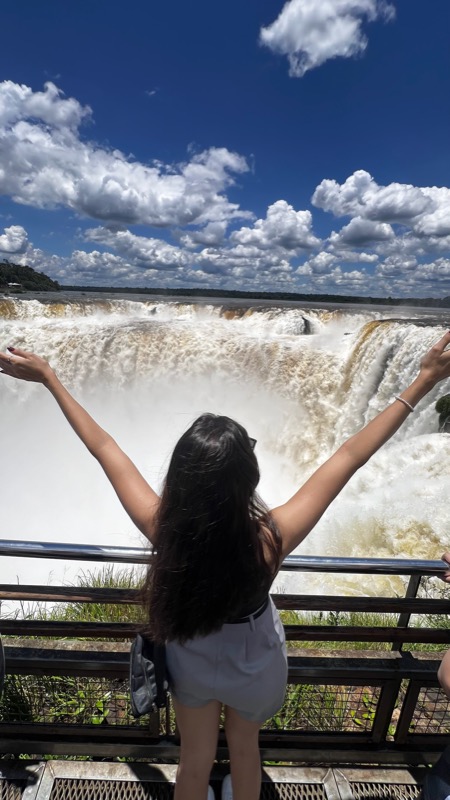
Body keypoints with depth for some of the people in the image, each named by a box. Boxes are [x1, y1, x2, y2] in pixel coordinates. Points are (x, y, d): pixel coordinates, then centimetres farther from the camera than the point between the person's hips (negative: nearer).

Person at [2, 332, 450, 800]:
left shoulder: (162, 528, -36)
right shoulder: (271, 538, -40)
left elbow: (102, 446, -26)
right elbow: (350, 456, -34)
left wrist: (47, 376, -13)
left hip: (190, 661, 1)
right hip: (254, 668, 0)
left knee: (195, 759, 31)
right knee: (244, 748, 33)